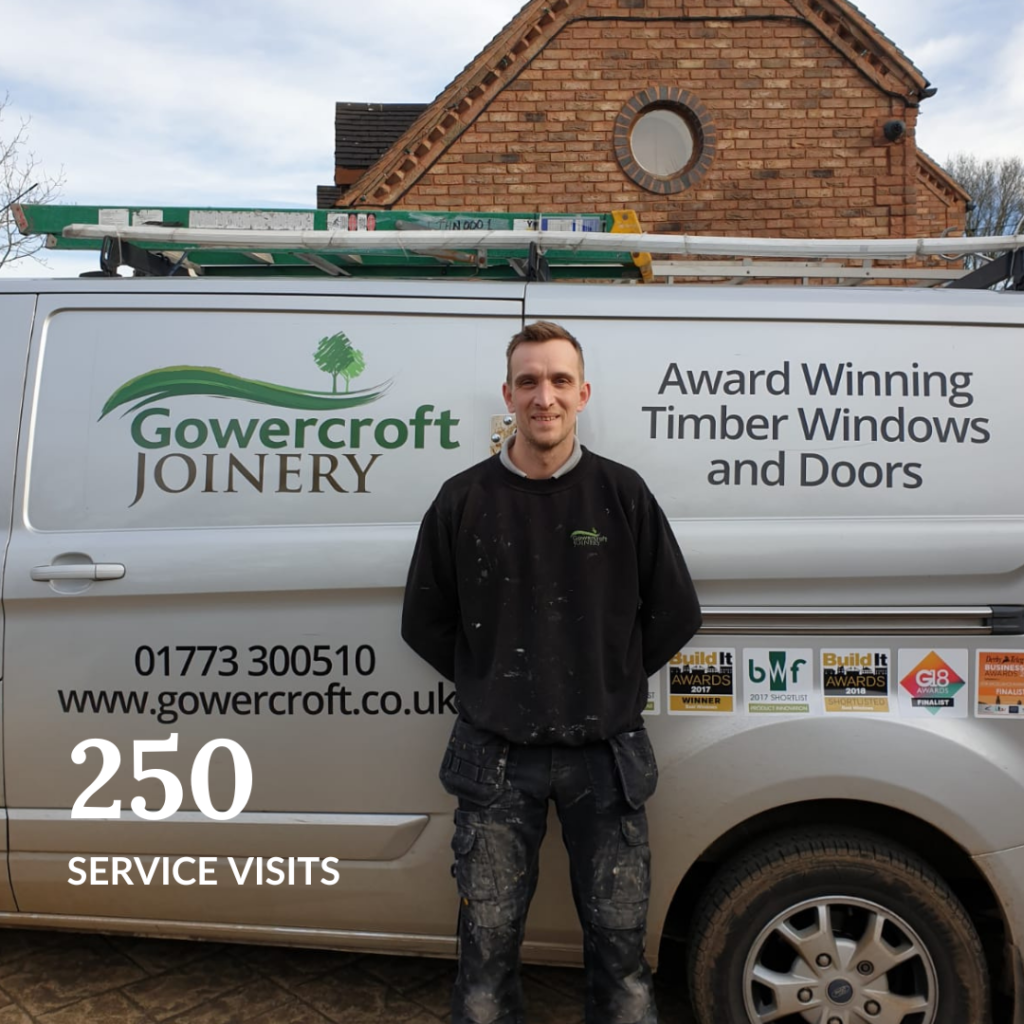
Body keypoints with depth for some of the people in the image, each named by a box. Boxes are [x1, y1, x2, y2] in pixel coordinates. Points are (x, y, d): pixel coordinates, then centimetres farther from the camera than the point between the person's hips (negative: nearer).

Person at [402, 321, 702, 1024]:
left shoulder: (622, 493, -3)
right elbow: (425, 623, 7)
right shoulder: (463, 500, -2)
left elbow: (676, 614, 4)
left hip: (604, 754, 0)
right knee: (488, 942, 12)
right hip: (498, 756, 0)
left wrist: (610, 685, 5)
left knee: (620, 941, 13)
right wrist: (489, 684, 4)